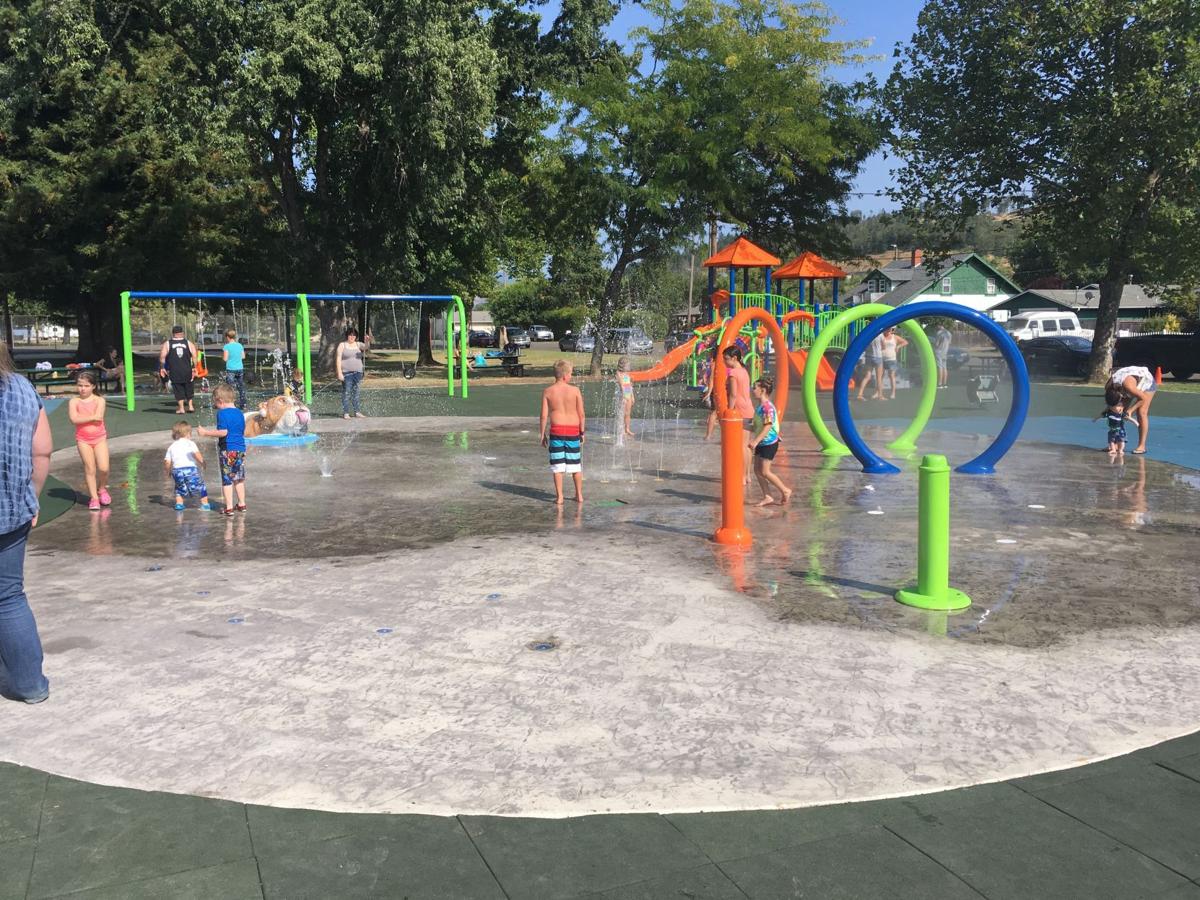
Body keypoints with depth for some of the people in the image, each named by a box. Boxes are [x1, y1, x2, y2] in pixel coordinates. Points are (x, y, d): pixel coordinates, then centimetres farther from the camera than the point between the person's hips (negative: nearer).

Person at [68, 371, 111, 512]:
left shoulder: (99, 400, -3)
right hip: (83, 439, 0)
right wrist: (91, 417, -16)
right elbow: (74, 419, -16)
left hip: (99, 437, 0)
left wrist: (82, 418, -11)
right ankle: (93, 497, 9)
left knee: (103, 468, -7)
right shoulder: (74, 401, -1)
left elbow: (98, 418, -17)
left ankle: (102, 488, 23)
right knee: (90, 469, 0)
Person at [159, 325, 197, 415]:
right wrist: (194, 367, 0)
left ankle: (181, 408, 4)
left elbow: (162, 356, -4)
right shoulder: (188, 343, 3)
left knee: (178, 390, 4)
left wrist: (162, 368, 5)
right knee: (189, 388, 16)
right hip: (187, 370, 1)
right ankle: (190, 406, 19)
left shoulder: (167, 344, 1)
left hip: (174, 372, -1)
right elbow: (194, 356, -4)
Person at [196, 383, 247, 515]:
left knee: (227, 479, 1)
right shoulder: (240, 413, 9)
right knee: (239, 478, 17)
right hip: (241, 449, 6)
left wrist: (206, 433, -11)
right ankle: (242, 504, 24)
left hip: (227, 450, -6)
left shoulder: (222, 413, -12)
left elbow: (223, 432, -20)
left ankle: (229, 507, 2)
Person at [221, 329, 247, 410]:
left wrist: (222, 354, 8)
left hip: (231, 370, -5)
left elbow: (225, 358, -11)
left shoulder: (227, 346, -10)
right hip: (240, 369, 5)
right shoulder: (240, 345, 5)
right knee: (241, 387, 11)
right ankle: (243, 405, 15)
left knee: (230, 388, -3)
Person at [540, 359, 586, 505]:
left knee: (557, 465, 6)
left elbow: (544, 416, -3)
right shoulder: (575, 390, -4)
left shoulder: (547, 392, -2)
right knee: (575, 464, 12)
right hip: (573, 430, 1)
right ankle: (579, 495, 20)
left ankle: (559, 496, 7)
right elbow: (581, 414, -3)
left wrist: (542, 435, 5)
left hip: (556, 430, 0)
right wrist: (582, 431, 8)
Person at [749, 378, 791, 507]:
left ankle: (785, 491, 9)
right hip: (761, 443, 10)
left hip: (769, 443, -10)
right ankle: (767, 497, 14)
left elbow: (767, 427, -26)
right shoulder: (760, 405, 9)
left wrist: (756, 441, -29)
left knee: (764, 472, -5)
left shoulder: (767, 406, -20)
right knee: (757, 470, 8)